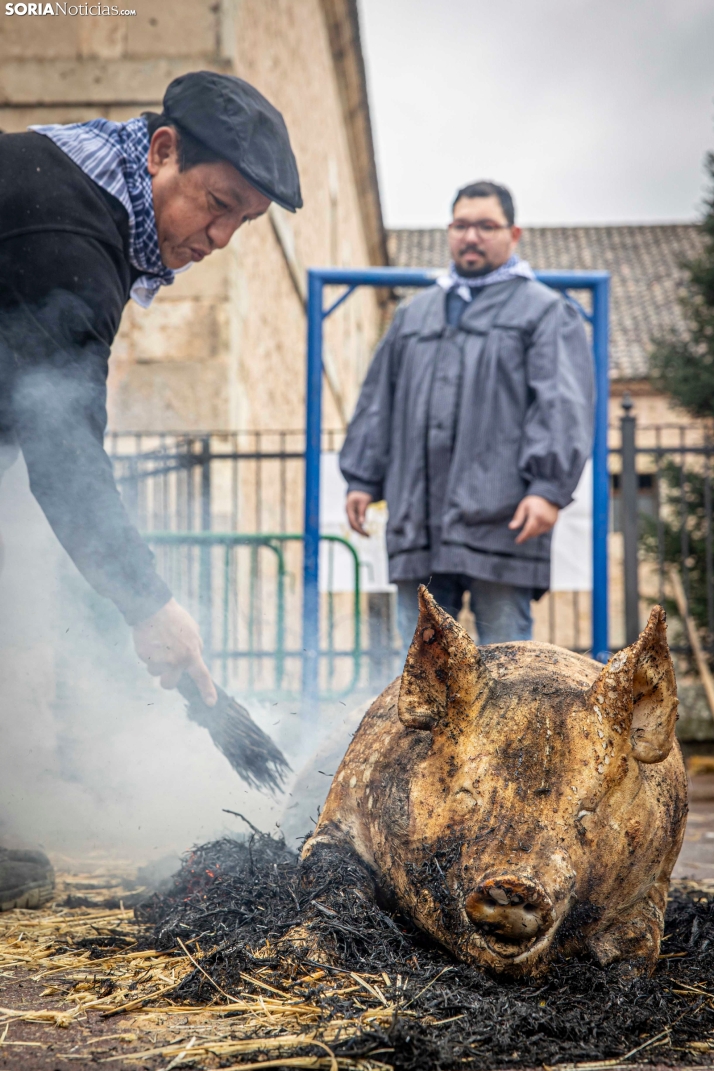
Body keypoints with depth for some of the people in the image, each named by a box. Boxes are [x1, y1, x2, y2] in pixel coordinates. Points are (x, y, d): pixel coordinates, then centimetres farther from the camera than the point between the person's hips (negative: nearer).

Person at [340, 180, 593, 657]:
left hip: (499, 519, -5)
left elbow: (563, 406, -5)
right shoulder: (414, 313, 23)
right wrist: (362, 478, 14)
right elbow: (379, 401, 24)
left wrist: (549, 488, -17)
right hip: (417, 521, 5)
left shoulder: (545, 311, 7)